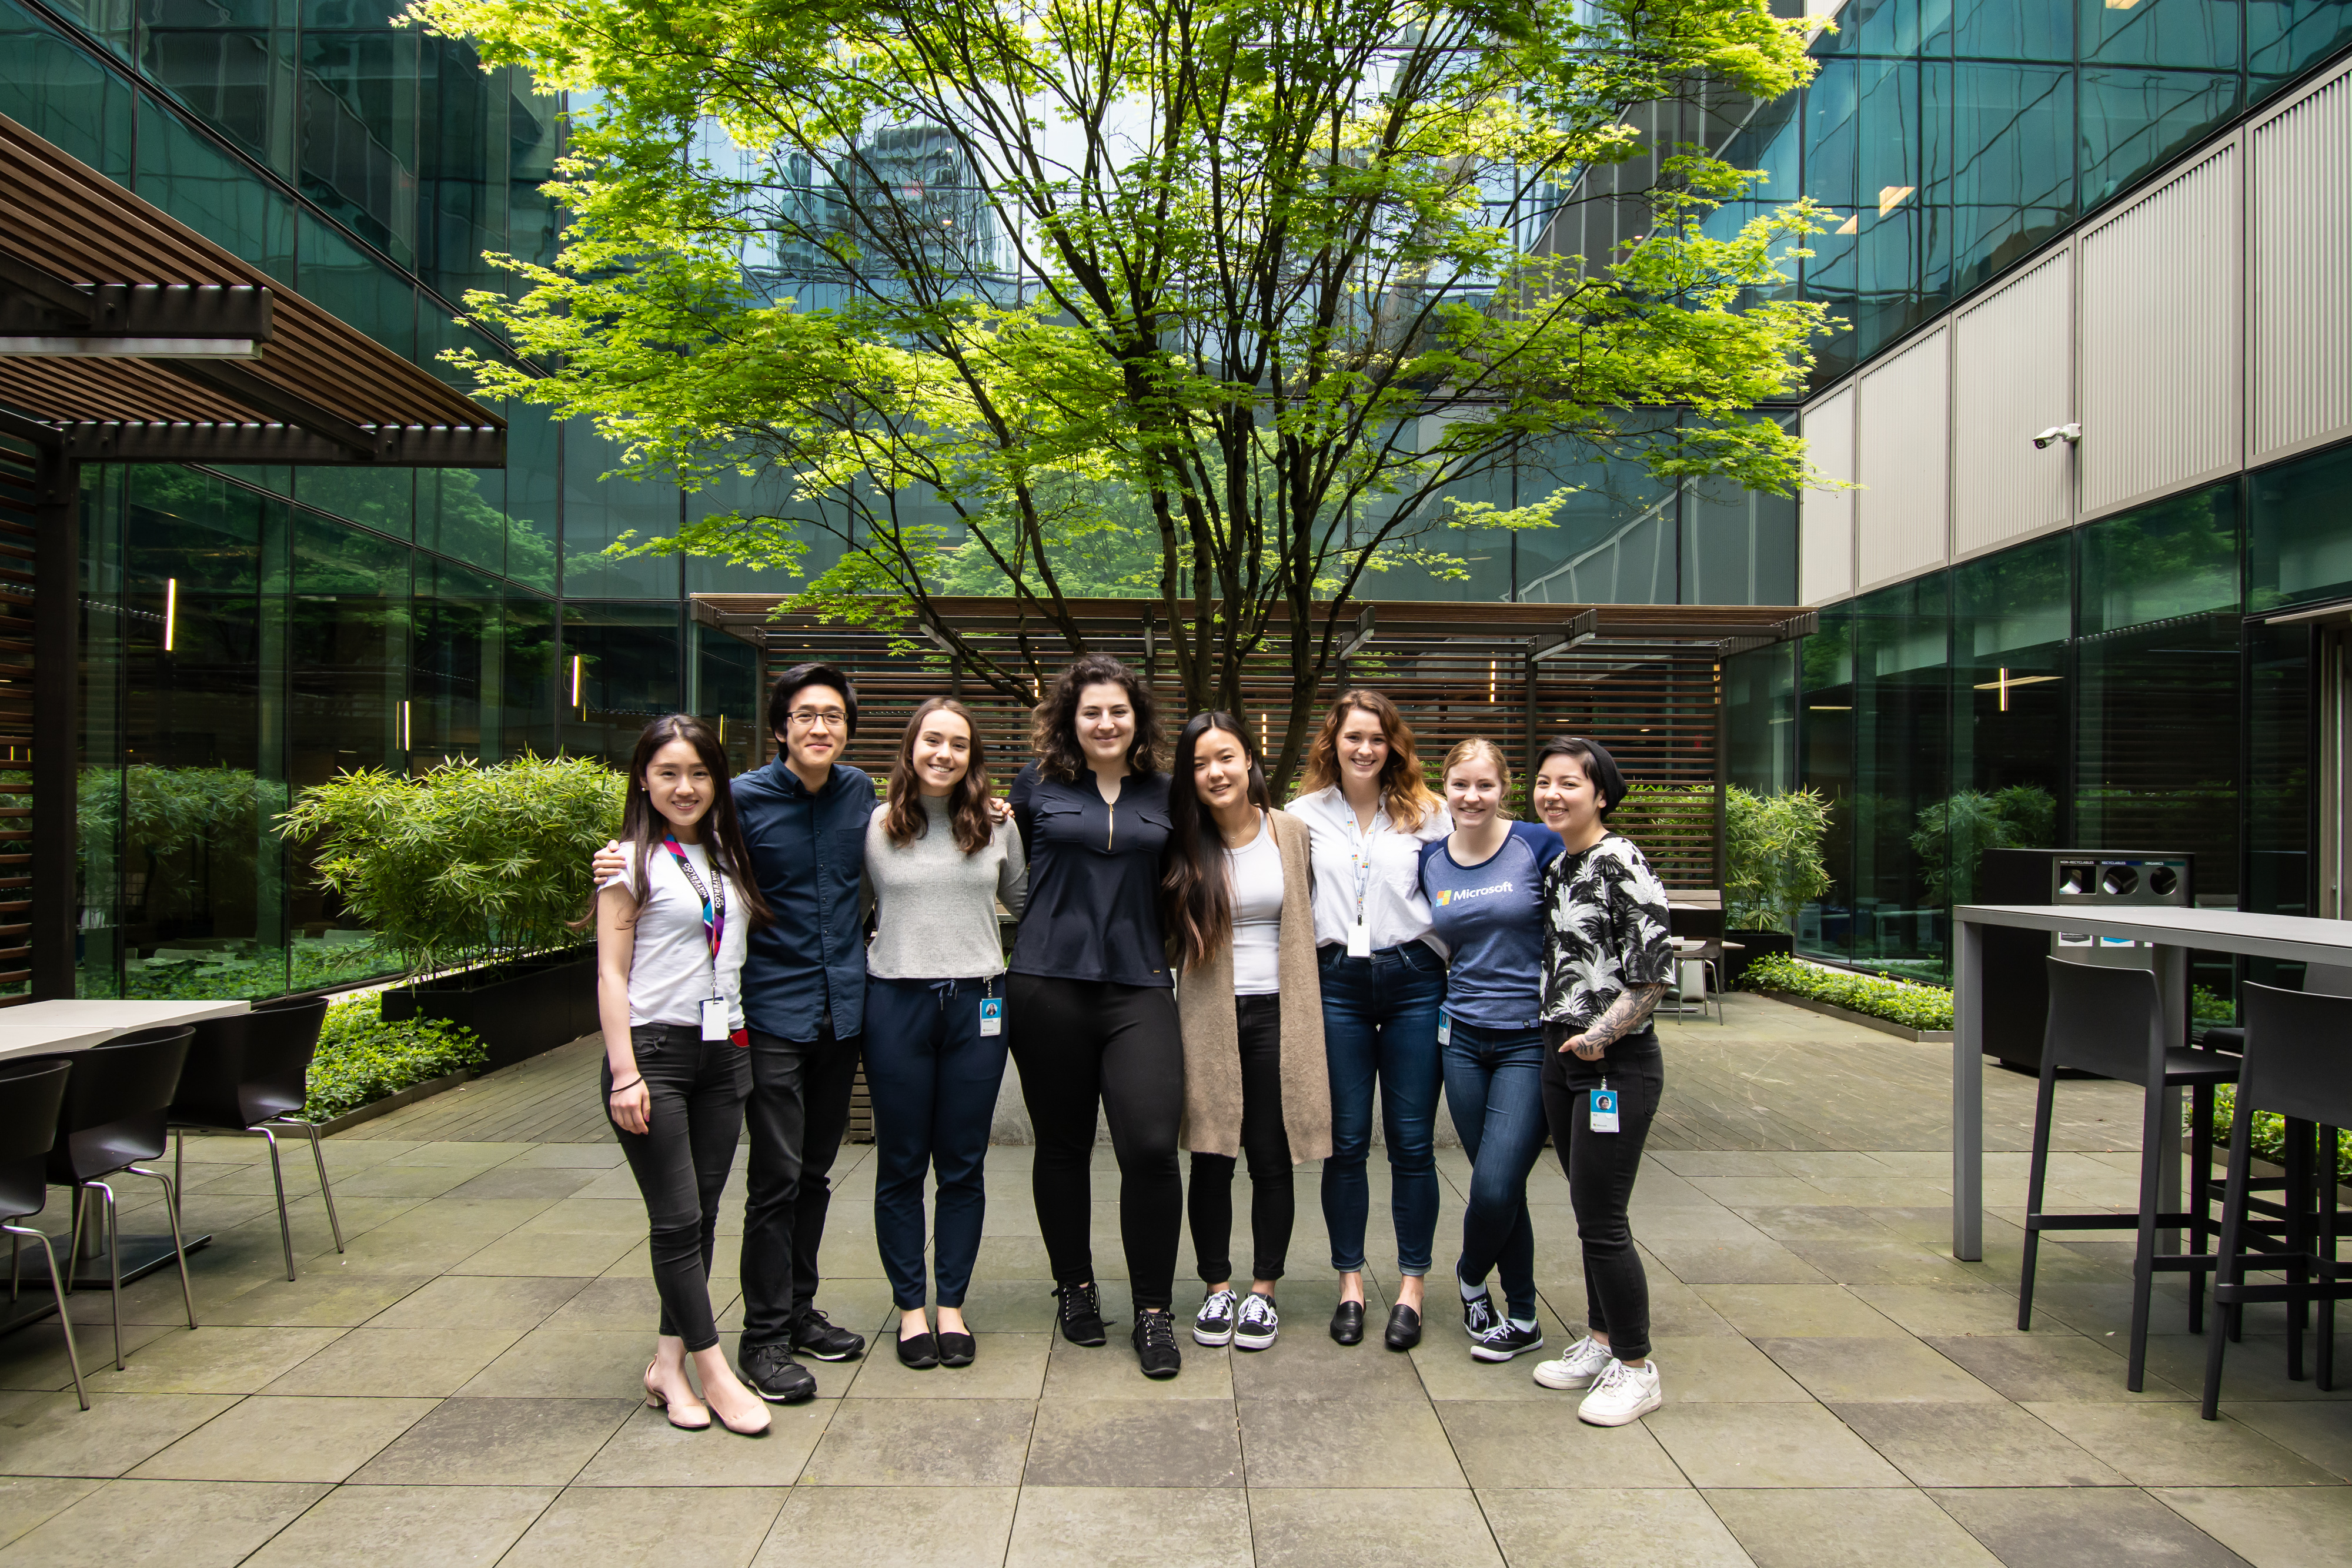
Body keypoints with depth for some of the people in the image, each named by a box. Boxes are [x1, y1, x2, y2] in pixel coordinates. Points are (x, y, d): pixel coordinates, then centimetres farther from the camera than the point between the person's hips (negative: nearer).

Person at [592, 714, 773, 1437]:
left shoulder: (726, 858, 13)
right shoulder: (633, 861, -4)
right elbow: (611, 974, -7)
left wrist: (741, 1041, 7)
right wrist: (625, 1072, -13)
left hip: (722, 1051, 6)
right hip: (654, 1049, -6)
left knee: (702, 1214, 8)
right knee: (678, 1220, -4)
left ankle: (668, 1362, 18)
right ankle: (714, 1372, 4)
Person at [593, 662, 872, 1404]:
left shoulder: (859, 792, 5)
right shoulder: (744, 798, -9)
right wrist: (623, 866, -20)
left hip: (842, 1008, 5)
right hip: (773, 1014, -5)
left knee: (816, 1172, 15)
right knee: (777, 1176, -4)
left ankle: (800, 1310, 29)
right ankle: (764, 1336, 10)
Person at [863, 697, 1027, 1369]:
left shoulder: (997, 827, 5)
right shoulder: (876, 826, 0)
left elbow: (1025, 898, 19)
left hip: (976, 1005, 1)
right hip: (897, 1004, -1)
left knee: (963, 1164, 8)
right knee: (901, 1164, 8)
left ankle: (952, 1304, 22)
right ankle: (910, 1307, 22)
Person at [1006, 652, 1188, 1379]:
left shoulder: (1162, 794, 10)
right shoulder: (1038, 787, 6)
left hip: (1138, 988, 0)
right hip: (1049, 984, 0)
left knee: (1151, 1145, -11)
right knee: (1062, 1147, 10)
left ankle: (1153, 1312, 5)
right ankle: (1075, 1286, 31)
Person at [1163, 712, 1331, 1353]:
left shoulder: (1291, 832, 2)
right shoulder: (1184, 844, 0)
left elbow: (1305, 921, 11)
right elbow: (1168, 933, 10)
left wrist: (1306, 1012, 8)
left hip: (1275, 1015, 0)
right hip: (1207, 1018, 0)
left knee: (1271, 1158, 6)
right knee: (1212, 1159, 6)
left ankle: (1263, 1291, 20)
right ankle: (1217, 1288, 22)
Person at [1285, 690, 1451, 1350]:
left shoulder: (1427, 813, 4)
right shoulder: (1304, 814, 6)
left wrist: (1453, 967, -1)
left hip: (1413, 980, 0)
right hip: (1337, 982, 1)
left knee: (1412, 1142, 4)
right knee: (1346, 1142, 6)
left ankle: (1410, 1287, 16)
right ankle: (1351, 1283, 19)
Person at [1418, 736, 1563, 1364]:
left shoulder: (1539, 846, -7)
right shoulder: (1429, 860, 5)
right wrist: (1436, 1007, 8)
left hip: (1530, 1039, -4)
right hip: (1463, 1040, 4)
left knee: (1495, 1187, -8)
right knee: (1497, 1187, 9)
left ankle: (1470, 1278, 23)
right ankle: (1522, 1319, 27)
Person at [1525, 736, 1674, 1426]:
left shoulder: (1621, 864, -14)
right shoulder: (1556, 866, 11)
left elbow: (1655, 970, -17)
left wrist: (1601, 1035, -15)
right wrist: (1562, 1040, 13)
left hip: (1616, 1063, -8)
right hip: (1561, 1056, 8)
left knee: (1601, 1218, -3)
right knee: (1590, 1211, 16)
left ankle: (1635, 1369, 12)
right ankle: (1599, 1342, 30)